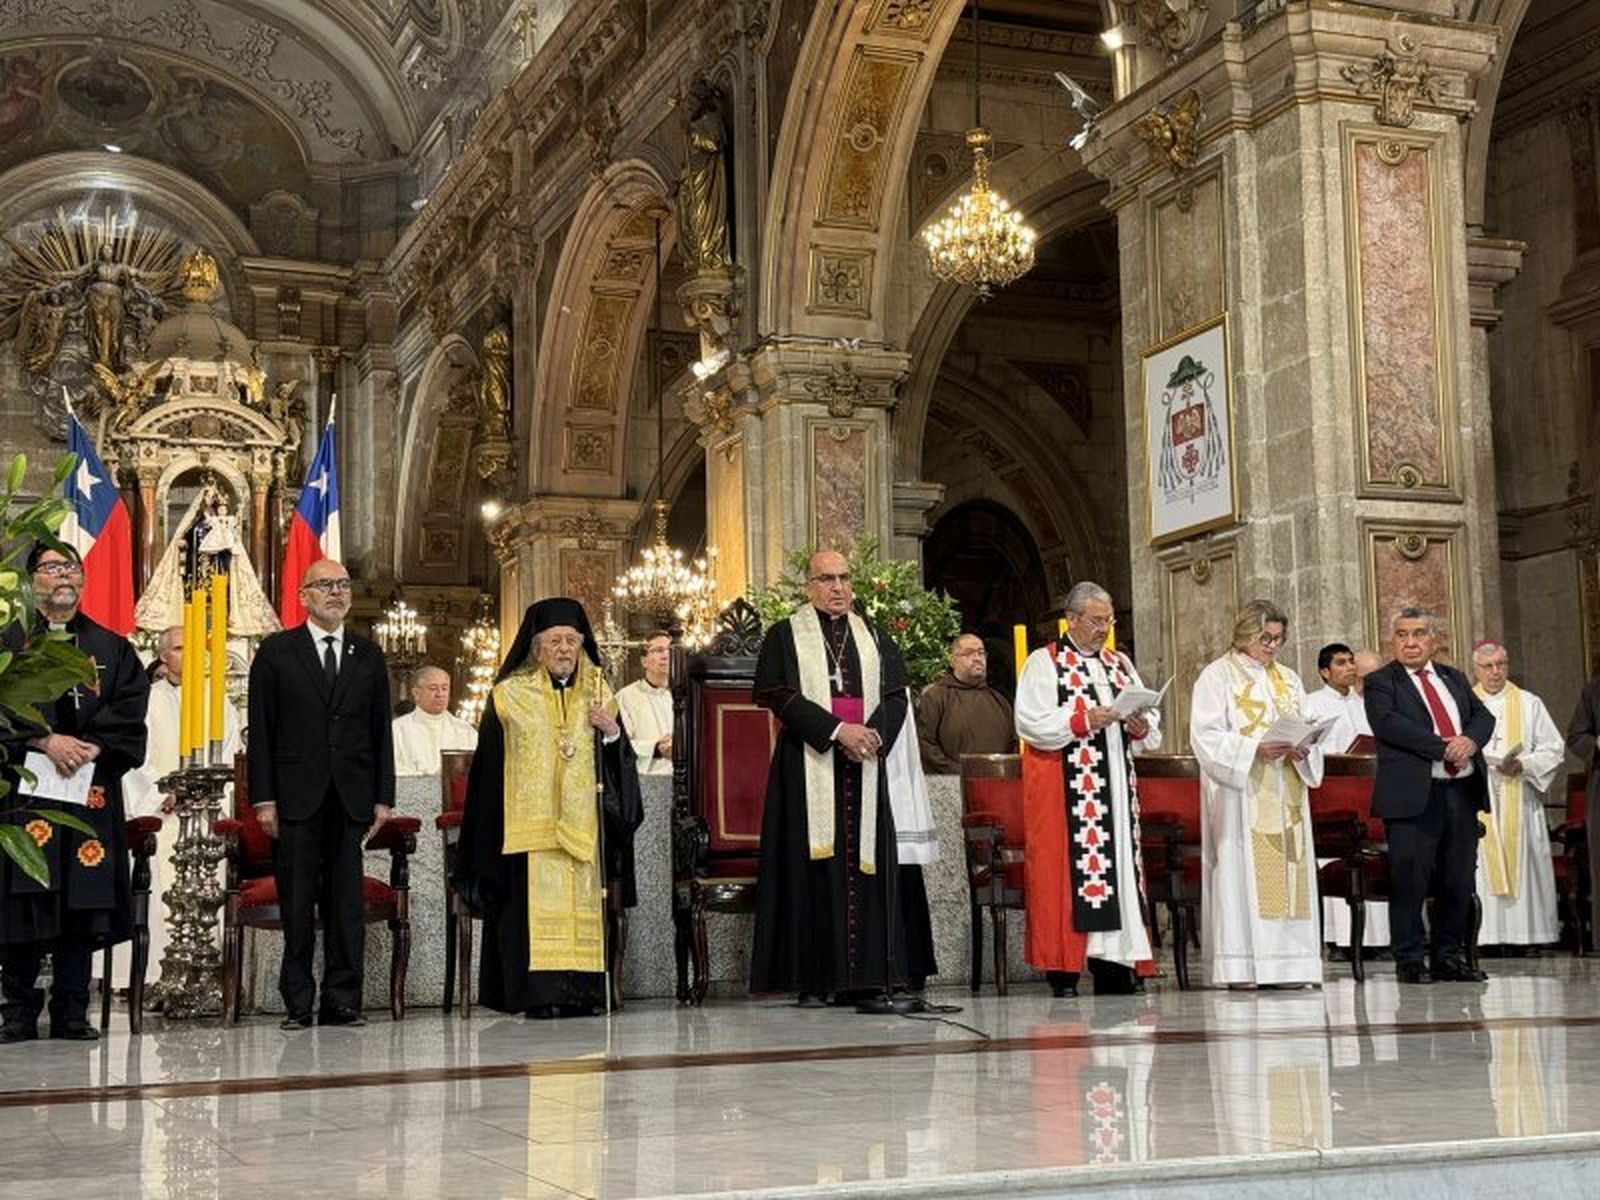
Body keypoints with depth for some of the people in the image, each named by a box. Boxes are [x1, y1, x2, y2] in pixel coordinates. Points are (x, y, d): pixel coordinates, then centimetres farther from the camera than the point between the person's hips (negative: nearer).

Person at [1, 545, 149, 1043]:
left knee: (83, 901, 1)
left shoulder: (111, 647, 14)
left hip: (91, 787, 2)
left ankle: (72, 1014, 7)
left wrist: (92, 745, -12)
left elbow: (131, 707, 3)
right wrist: (44, 741, -17)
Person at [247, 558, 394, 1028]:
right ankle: (298, 1003, 7)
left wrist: (383, 797, 4)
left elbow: (381, 730, 11)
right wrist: (264, 798, -5)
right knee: (296, 902, 0)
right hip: (297, 796, -2)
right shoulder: (276, 651, 5)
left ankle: (342, 1000, 8)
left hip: (351, 796, 2)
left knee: (346, 902, 3)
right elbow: (261, 730, 2)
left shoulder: (368, 655, 13)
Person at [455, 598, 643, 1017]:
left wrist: (611, 734, -8)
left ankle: (584, 990, 2)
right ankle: (541, 993, -8)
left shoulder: (598, 694, 12)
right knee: (538, 901, -10)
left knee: (585, 900, -2)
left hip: (584, 822, 3)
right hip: (531, 823, -3)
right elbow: (490, 768, 2)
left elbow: (621, 763, 11)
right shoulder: (511, 696, 3)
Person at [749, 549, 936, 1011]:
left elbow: (895, 695, 9)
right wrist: (836, 729, -16)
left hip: (863, 766, 3)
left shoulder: (874, 638, 16)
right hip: (808, 768, -3)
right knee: (814, 866, -5)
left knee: (865, 863, -1)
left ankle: (865, 979, -1)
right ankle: (812, 979, -3)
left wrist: (874, 734, -11)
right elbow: (779, 695, -7)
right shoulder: (785, 635, 5)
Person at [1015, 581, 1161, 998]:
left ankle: (1113, 963, 5)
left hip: (1115, 785, 6)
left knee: (1117, 864, 2)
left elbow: (1151, 723, 17)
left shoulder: (1119, 664, 19)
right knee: (1067, 867, -9)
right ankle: (1063, 969, -7)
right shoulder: (1044, 663, 1)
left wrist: (1140, 726, -5)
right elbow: (1030, 723, -11)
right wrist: (1084, 721, -18)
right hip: (1064, 788, -6)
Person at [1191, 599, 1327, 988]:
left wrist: (1302, 749, -7)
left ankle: (1285, 961, 2)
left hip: (1284, 795, 6)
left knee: (1286, 869, 1)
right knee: (1241, 871, -9)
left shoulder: (1288, 679, 18)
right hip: (1239, 792, -6)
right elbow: (1206, 737, -9)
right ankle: (1241, 965, -10)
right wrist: (1254, 748, -20)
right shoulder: (1217, 676, 0)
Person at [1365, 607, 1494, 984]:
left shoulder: (1454, 678, 20)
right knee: (1409, 880, -5)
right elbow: (1388, 724, -15)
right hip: (1414, 795, -5)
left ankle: (1449, 957, 17)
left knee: (1459, 880, 8)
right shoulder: (1381, 682, 1)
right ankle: (1409, 961, 3)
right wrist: (1444, 748, -17)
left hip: (1463, 792, 6)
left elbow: (1483, 716, 11)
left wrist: (1470, 740, -12)